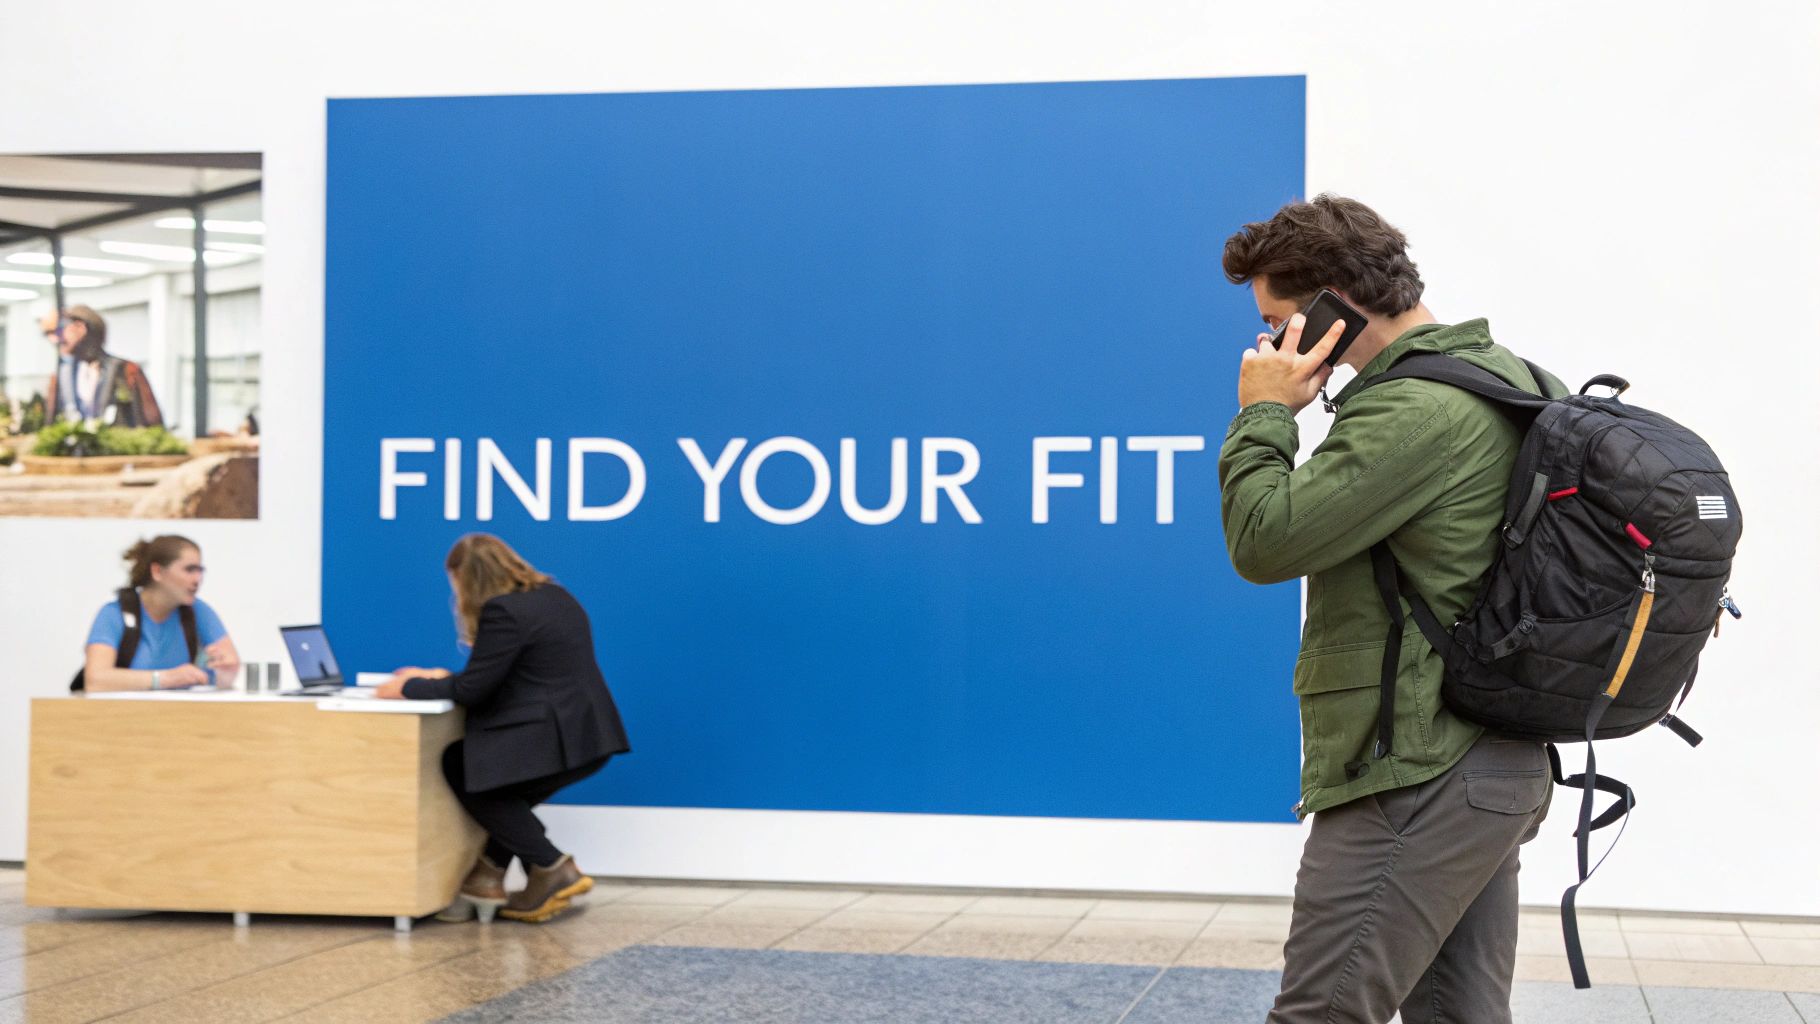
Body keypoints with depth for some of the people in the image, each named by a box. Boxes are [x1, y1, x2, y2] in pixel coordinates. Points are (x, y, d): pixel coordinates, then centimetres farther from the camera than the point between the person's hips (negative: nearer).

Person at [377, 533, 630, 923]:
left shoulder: (504, 612, -14)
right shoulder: (552, 597, 17)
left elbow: (473, 689, -11)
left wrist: (410, 689, 2)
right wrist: (440, 678, 23)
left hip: (557, 738, -10)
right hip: (584, 731, 10)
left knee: (464, 771, 11)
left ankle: (551, 869, 4)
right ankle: (491, 869, 17)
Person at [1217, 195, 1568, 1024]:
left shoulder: (1416, 410, -17)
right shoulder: (1503, 377, 15)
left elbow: (1265, 541, -18)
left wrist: (1263, 416, -5)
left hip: (1418, 779, -10)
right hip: (1500, 767, 10)